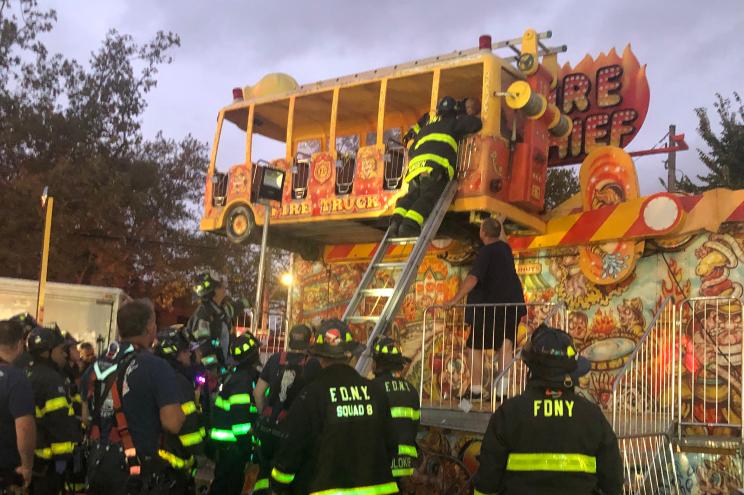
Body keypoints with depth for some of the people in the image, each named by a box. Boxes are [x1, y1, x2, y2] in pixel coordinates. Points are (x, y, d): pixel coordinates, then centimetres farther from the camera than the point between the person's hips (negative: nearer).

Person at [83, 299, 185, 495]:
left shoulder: (98, 364, 4)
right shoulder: (156, 367, -16)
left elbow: (86, 416, 14)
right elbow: (172, 424, -22)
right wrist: (183, 408, -2)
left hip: (99, 464, 6)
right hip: (138, 469, -6)